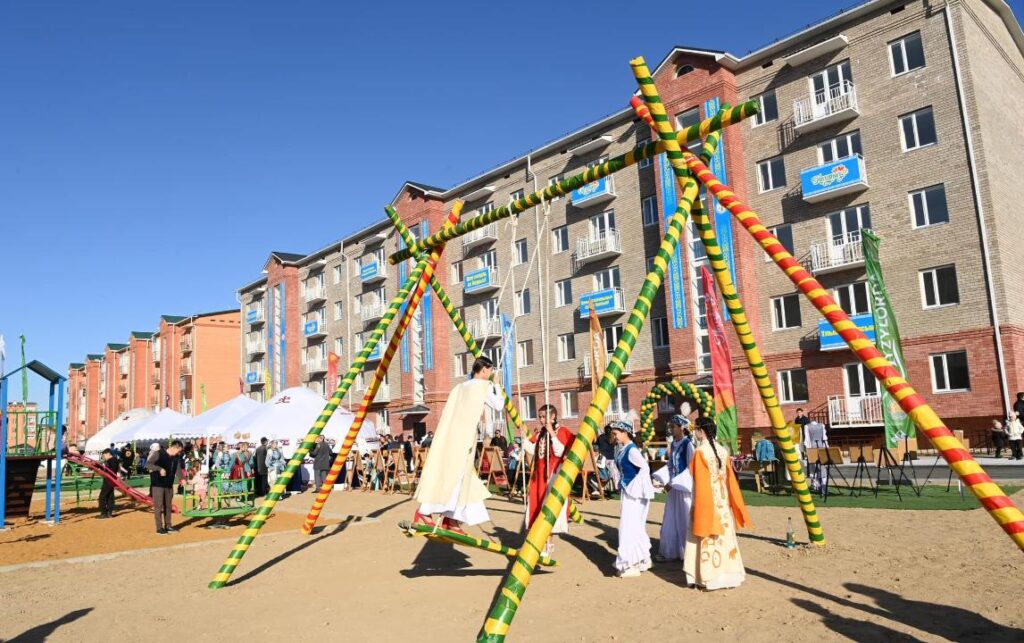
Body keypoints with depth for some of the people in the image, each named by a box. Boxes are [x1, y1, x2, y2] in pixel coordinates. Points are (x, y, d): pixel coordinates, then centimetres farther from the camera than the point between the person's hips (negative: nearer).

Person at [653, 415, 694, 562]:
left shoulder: (688, 444, -14)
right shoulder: (673, 444, 8)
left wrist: (673, 483, -19)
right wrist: (659, 478, 2)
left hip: (685, 488, -7)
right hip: (674, 486, 7)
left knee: (685, 520, 2)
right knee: (671, 521, 11)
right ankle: (670, 552, 20)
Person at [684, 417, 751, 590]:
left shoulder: (700, 452, -14)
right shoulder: (723, 451, 3)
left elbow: (700, 482, -12)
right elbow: (730, 479, 7)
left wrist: (700, 507, -3)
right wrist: (734, 505, 15)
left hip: (706, 501, -6)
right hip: (722, 501, 6)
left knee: (707, 539, 2)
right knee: (724, 535, 12)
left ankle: (708, 578, 6)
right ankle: (727, 575, 19)